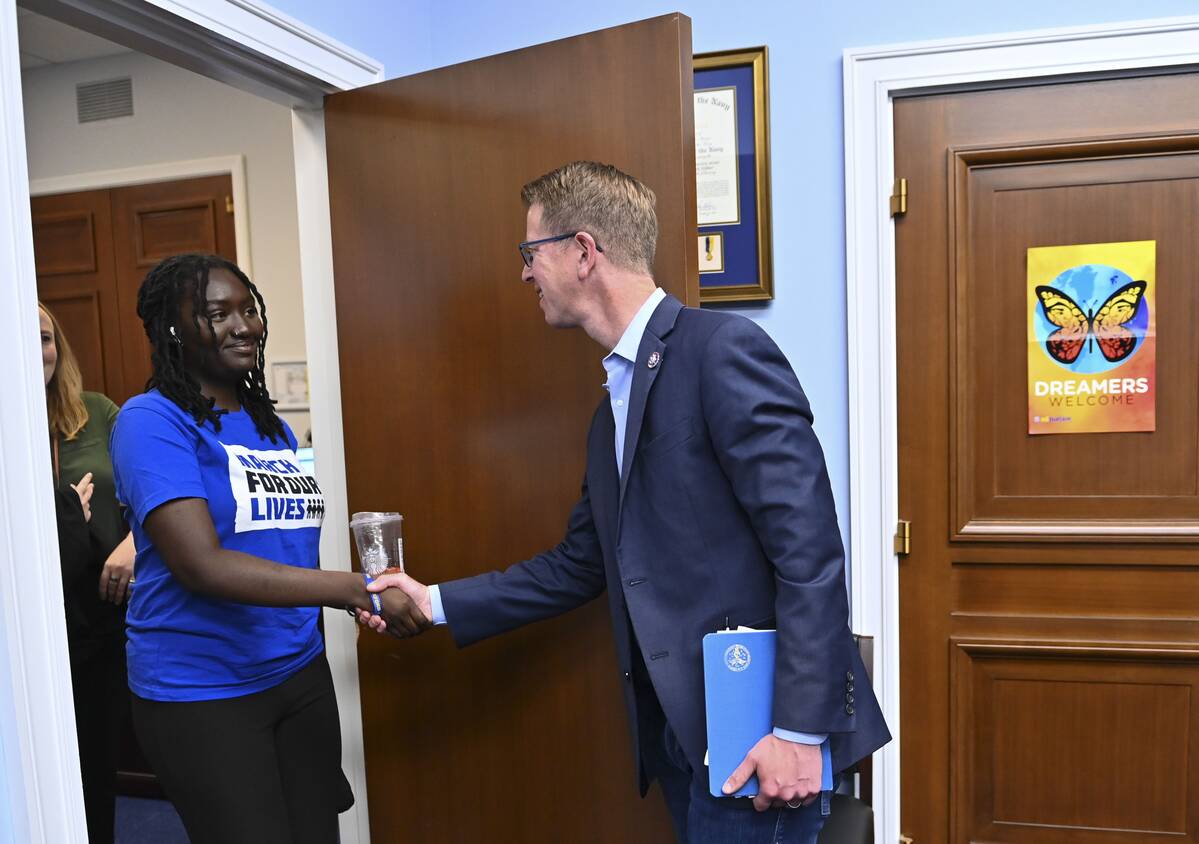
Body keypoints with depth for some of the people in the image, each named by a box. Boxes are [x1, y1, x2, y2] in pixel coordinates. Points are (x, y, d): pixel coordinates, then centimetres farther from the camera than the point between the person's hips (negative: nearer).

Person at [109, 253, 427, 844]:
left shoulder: (271, 424, 9)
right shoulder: (154, 420, -12)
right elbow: (202, 565, -23)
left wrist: (378, 599, 1)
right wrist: (354, 589, -28)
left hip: (300, 676, 6)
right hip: (201, 693, -6)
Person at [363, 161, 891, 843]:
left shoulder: (724, 349, -14)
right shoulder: (613, 410, 13)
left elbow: (809, 545, -19)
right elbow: (579, 566, 17)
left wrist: (799, 730, -20)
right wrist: (435, 603, 16)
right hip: (680, 730, 8)